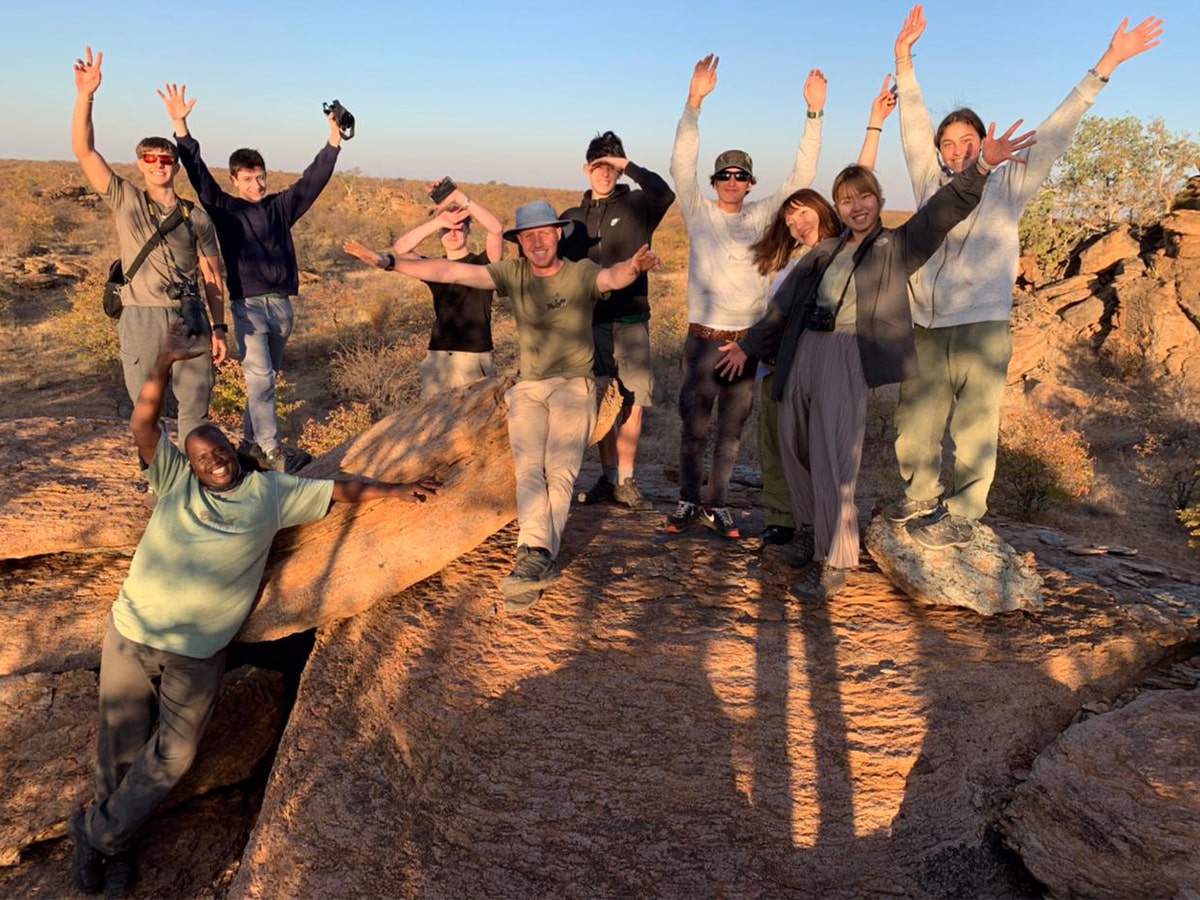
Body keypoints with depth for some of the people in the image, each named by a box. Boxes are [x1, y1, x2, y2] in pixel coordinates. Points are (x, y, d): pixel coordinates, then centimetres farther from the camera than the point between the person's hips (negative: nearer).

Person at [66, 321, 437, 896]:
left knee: (173, 753, -3)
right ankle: (116, 844, 28)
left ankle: (98, 834, 18)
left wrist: (398, 490, 7)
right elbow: (143, 424, -9)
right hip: (131, 635, 0)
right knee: (120, 746, 6)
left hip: (196, 653, 0)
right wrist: (163, 365, -23)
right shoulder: (175, 478, 4)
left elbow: (339, 491, 10)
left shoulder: (270, 492, 5)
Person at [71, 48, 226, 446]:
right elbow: (83, 150, -1)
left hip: (190, 317, 0)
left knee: (195, 407, 3)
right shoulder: (124, 200, 9)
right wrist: (85, 96, -11)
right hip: (140, 320, 0)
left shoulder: (198, 218, 9)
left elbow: (212, 278, 9)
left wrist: (219, 329, 4)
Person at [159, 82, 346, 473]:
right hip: (248, 305, -4)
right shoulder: (225, 209, 4)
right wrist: (180, 126, -16)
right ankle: (270, 450, -13)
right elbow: (198, 174, -6)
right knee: (260, 376, -14)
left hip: (282, 304, 4)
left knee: (267, 377, 11)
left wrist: (334, 139, -1)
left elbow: (313, 180, 7)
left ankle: (250, 439, 23)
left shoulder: (280, 207, 11)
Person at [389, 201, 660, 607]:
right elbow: (452, 271, -1)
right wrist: (389, 263, -7)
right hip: (527, 388, 3)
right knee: (527, 468, -16)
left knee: (560, 470, -17)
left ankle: (534, 557, -18)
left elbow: (612, 277, -27)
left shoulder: (581, 273, -5)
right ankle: (538, 554, -26)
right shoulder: (513, 273, 4)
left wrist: (632, 267, -52)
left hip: (573, 386, -2)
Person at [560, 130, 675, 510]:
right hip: (589, 321, 3)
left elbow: (665, 194, -19)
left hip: (630, 320, -3)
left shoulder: (636, 206, 3)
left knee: (633, 401, -6)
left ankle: (626, 481, 2)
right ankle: (608, 478, 18)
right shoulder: (572, 217, 13)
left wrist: (629, 165, -15)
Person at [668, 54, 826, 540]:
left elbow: (801, 177, 3)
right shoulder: (699, 211, 2)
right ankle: (688, 500, 19)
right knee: (694, 427, 4)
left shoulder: (762, 216, 7)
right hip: (704, 338, -2)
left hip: (748, 340, 2)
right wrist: (694, 101, -20)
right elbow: (681, 164, -11)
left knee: (732, 429, 9)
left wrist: (815, 112, -4)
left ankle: (717, 504, 21)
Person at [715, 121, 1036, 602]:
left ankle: (833, 564, -10)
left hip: (850, 355, -6)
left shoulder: (898, 246, 8)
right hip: (803, 352, 6)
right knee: (796, 450, 9)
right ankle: (812, 534, 29)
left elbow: (943, 210, -6)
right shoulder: (824, 252, 20)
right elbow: (785, 304, 24)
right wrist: (748, 345, 25)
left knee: (833, 457, -14)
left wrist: (982, 166, -21)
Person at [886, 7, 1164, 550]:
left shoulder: (1007, 188, 7)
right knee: (913, 427, 8)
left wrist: (1105, 66, 2)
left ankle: (961, 516, 8)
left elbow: (1054, 135, 4)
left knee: (974, 431, -2)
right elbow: (914, 126, 15)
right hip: (926, 331, 3)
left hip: (981, 331, -3)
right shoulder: (931, 184, 13)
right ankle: (922, 499, 26)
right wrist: (904, 59, 15)